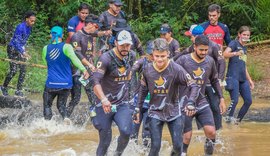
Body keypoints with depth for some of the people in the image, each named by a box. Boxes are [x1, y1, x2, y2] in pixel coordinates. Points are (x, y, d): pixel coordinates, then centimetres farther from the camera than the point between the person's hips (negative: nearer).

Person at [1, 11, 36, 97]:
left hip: (20, 49, 8)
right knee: (13, 70, -11)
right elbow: (17, 41, -27)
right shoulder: (20, 27, -23)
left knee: (23, 70, 0)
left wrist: (24, 51, 18)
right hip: (12, 49, -8)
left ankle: (19, 90, 7)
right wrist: (23, 53, -36)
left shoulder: (29, 28, 2)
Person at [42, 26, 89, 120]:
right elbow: (74, 58, -24)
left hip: (51, 84, 0)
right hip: (65, 84, 0)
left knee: (47, 105, 15)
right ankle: (65, 117, -9)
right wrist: (84, 69, -31)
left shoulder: (46, 49, 3)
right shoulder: (66, 47, -7)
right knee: (61, 105, 16)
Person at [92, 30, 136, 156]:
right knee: (105, 142, -1)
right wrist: (103, 100, -44)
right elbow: (96, 81, -30)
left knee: (126, 132, -21)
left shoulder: (131, 56, 2)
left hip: (123, 104, 4)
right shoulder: (106, 59, -17)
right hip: (105, 105, -3)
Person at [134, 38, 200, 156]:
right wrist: (138, 110, 9)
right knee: (155, 146, -8)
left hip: (174, 112, -1)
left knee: (178, 146, 0)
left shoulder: (176, 69, -18)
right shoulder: (148, 70, -8)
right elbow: (143, 90, 7)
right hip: (155, 112, 1)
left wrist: (191, 102, -34)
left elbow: (194, 86, -17)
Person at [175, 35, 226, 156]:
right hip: (185, 105, -3)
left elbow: (214, 81, 17)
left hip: (202, 103, 3)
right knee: (187, 137, -5)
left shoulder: (210, 61, 2)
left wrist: (221, 98, 13)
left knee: (211, 131, -12)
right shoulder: (183, 61, -12)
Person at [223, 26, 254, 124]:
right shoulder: (234, 43, 0)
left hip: (243, 79, 8)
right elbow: (225, 54, -19)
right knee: (234, 101, -17)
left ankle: (238, 121, 12)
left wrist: (250, 80, 26)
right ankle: (228, 120, -9)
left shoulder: (244, 48, 23)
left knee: (248, 101, 2)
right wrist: (236, 53, -37)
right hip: (233, 77, -8)